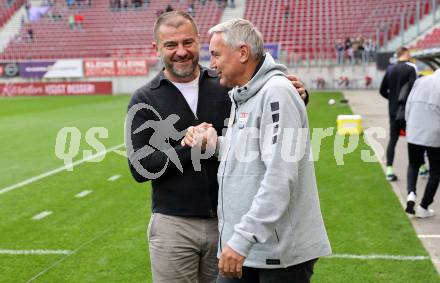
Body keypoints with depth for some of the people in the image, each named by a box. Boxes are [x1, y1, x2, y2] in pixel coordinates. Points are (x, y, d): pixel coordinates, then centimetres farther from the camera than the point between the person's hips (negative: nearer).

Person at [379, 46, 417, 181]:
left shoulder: (390, 69, 7)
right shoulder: (411, 68, -9)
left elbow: (382, 90, 8)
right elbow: (413, 88, -21)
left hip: (393, 111, 4)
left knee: (392, 140, 6)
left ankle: (389, 169, -1)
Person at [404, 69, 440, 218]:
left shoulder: (420, 81, 7)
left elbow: (408, 105, 8)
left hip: (414, 133, 4)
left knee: (413, 165, 22)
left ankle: (411, 194, -4)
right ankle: (423, 207, 14)